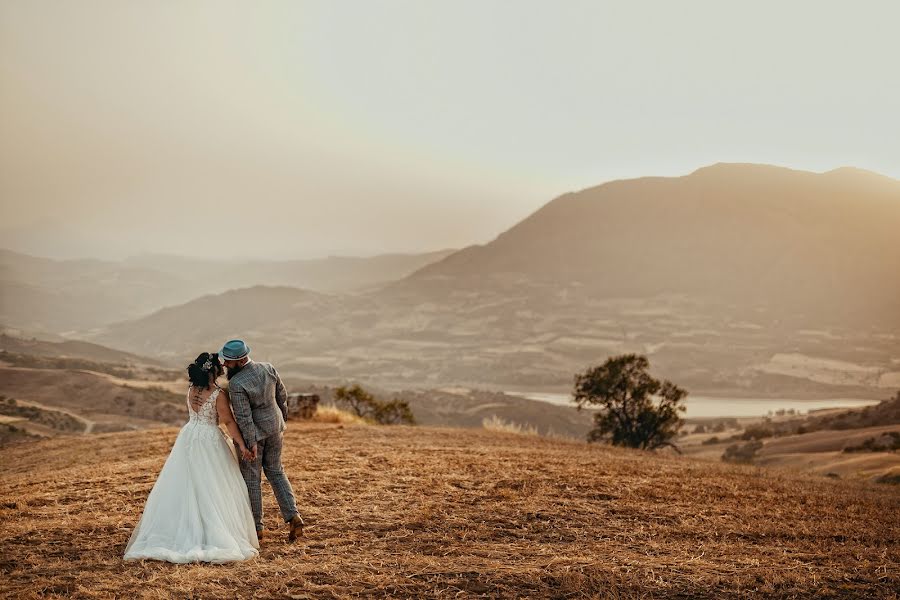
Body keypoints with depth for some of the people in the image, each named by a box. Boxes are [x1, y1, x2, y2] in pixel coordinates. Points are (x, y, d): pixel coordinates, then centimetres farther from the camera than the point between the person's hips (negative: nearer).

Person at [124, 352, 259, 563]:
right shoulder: (219, 394, -13)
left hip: (188, 439, 6)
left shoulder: (191, 390, 6)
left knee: (184, 486, 10)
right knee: (211, 489, 0)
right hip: (209, 441, -6)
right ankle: (217, 535, 1)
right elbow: (228, 421, -14)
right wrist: (241, 445, -11)